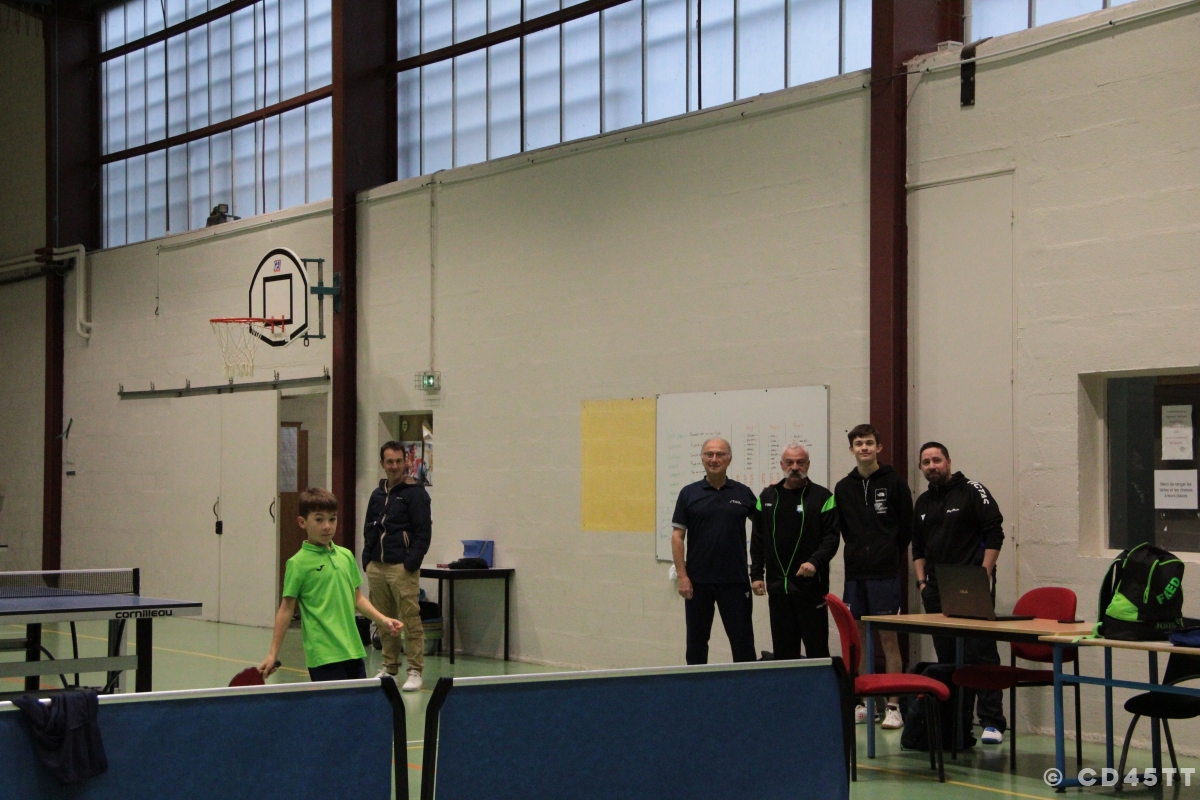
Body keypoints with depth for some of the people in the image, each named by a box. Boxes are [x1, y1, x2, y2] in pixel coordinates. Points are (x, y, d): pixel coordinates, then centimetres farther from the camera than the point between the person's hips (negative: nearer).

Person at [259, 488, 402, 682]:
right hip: (324, 656, -6)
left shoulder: (346, 556, 12)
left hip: (353, 650, 6)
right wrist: (273, 653, -4)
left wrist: (383, 620, 7)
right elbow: (286, 609, -2)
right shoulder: (298, 564, -4)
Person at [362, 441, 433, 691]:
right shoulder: (377, 495, 17)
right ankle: (389, 666, 20)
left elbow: (423, 532, -8)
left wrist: (411, 563, -15)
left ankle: (415, 671, -6)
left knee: (411, 620, -7)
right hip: (376, 567, 7)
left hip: (402, 567, -7)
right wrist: (367, 560, 10)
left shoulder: (415, 493, -3)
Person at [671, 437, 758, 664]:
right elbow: (677, 537, 1)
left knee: (743, 641, 0)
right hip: (698, 580, 0)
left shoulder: (743, 493, 5)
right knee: (696, 641, 8)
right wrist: (682, 576, -7)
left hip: (735, 579, 0)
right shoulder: (689, 494, 2)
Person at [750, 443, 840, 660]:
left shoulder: (822, 497, 0)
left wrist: (815, 562, -21)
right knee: (783, 649, 8)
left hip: (811, 585, -4)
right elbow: (757, 540, 14)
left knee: (816, 648, -3)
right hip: (777, 585, 4)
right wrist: (756, 574, 6)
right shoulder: (767, 497, 12)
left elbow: (832, 537, -6)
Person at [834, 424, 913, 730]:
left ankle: (893, 706, -2)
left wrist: (890, 558, 4)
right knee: (859, 638, 7)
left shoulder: (895, 483, 0)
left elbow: (906, 528, 3)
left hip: (885, 574, -4)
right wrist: (859, 554, 7)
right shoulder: (843, 488, 10)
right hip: (855, 574, 4)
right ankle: (862, 703, 13)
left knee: (889, 638, -4)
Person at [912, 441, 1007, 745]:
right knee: (946, 658, 8)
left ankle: (992, 722, -12)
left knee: (981, 654, -11)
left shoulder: (972, 491, -1)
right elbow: (918, 548, 23)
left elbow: (994, 534, -6)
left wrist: (984, 577, -12)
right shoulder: (923, 503, 18)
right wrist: (922, 581, 10)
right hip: (936, 591, 7)